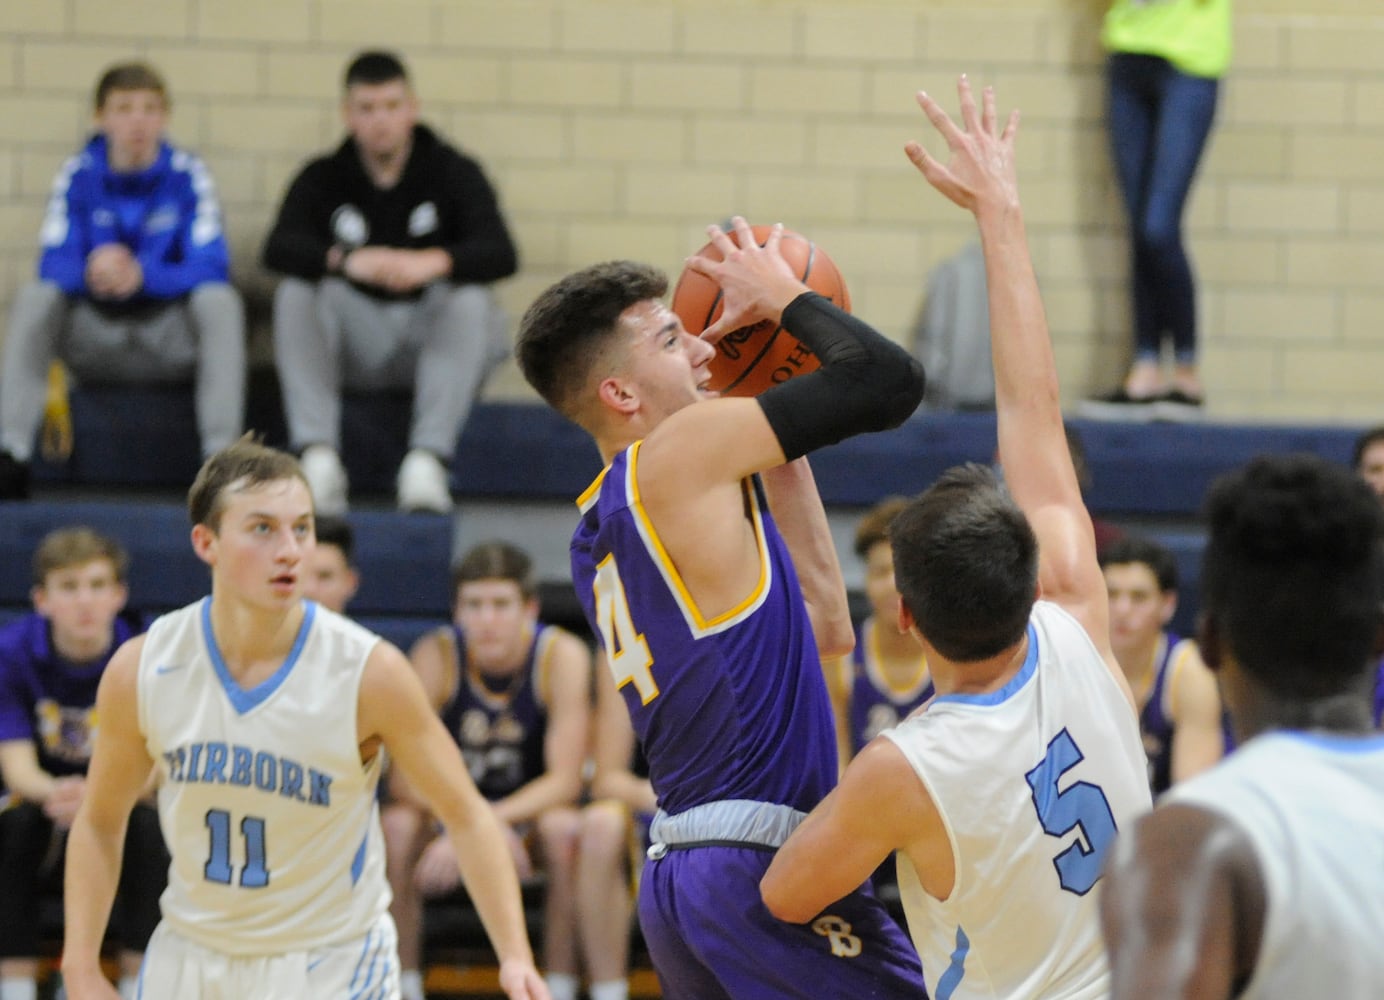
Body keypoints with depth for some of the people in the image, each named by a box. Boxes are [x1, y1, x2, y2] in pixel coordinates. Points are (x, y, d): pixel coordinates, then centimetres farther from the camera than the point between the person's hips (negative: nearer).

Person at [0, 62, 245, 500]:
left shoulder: (187, 175, -4)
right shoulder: (77, 176, 0)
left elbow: (210, 267, -15)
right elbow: (54, 263, -9)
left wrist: (142, 275, -34)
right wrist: (91, 274, -35)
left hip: (170, 344, -1)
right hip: (94, 340, 1)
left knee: (220, 300, -29)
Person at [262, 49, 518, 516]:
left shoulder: (453, 172, 1)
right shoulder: (323, 179, 5)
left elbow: (500, 254, -16)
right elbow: (279, 249, -14)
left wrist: (433, 262, -38)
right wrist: (345, 260, -37)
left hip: (433, 336, -1)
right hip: (357, 346, 1)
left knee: (469, 299, -32)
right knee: (296, 292, -25)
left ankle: (427, 460, -44)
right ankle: (318, 458, -39)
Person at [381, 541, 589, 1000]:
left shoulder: (561, 655, -18)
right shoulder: (436, 655, -17)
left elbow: (565, 780, -22)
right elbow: (405, 778, -21)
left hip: (530, 811, -1)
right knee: (397, 825, -30)